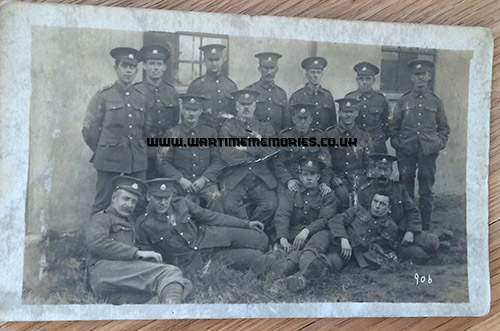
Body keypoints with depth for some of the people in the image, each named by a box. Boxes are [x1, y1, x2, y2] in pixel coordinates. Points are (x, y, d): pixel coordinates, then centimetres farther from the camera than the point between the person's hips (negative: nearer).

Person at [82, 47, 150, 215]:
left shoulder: (142, 98, 9)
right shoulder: (103, 96, -2)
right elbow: (89, 130, 1)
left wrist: (137, 150, 13)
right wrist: (103, 151, 8)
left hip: (137, 161, 4)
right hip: (109, 160, -4)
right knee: (102, 204, 1)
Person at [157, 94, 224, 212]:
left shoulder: (210, 132, 10)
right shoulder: (173, 133, 6)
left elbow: (217, 161, 8)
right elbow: (163, 163, 3)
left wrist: (204, 178, -6)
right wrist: (180, 179, -9)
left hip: (205, 181, 1)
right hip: (180, 182, -1)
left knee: (215, 198, -27)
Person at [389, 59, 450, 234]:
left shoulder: (436, 101, 8)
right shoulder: (403, 101, 7)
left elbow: (444, 128, 13)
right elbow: (393, 126, 10)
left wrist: (439, 143, -1)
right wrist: (396, 143, -1)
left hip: (428, 152, 0)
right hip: (406, 152, 0)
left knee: (426, 191, 5)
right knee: (406, 190, 4)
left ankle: (426, 227, 15)